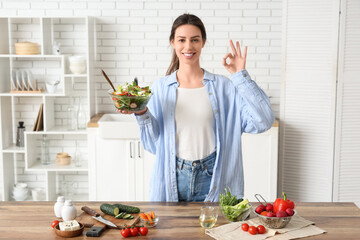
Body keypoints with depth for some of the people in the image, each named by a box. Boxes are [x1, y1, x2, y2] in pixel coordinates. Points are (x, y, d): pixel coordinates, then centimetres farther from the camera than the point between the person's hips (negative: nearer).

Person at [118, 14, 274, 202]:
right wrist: (142, 114, -11)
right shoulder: (160, 88, 4)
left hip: (211, 180, -1)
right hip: (172, 180, 1)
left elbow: (263, 122, -10)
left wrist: (241, 76, -10)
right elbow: (153, 144, 5)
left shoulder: (223, 87, 0)